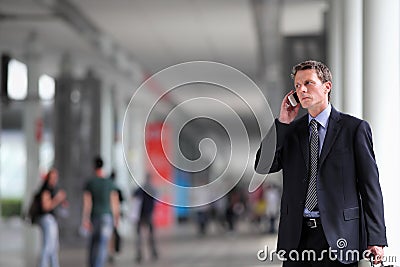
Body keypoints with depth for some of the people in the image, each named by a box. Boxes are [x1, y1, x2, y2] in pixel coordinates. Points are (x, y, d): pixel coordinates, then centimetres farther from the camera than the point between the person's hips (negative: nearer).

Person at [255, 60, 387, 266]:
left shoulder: (354, 128, 1)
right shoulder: (290, 130, 13)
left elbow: (370, 185, -2)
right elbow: (262, 167, 2)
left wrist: (376, 240, -7)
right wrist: (283, 122, -1)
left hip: (338, 236, -3)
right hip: (296, 236, 4)